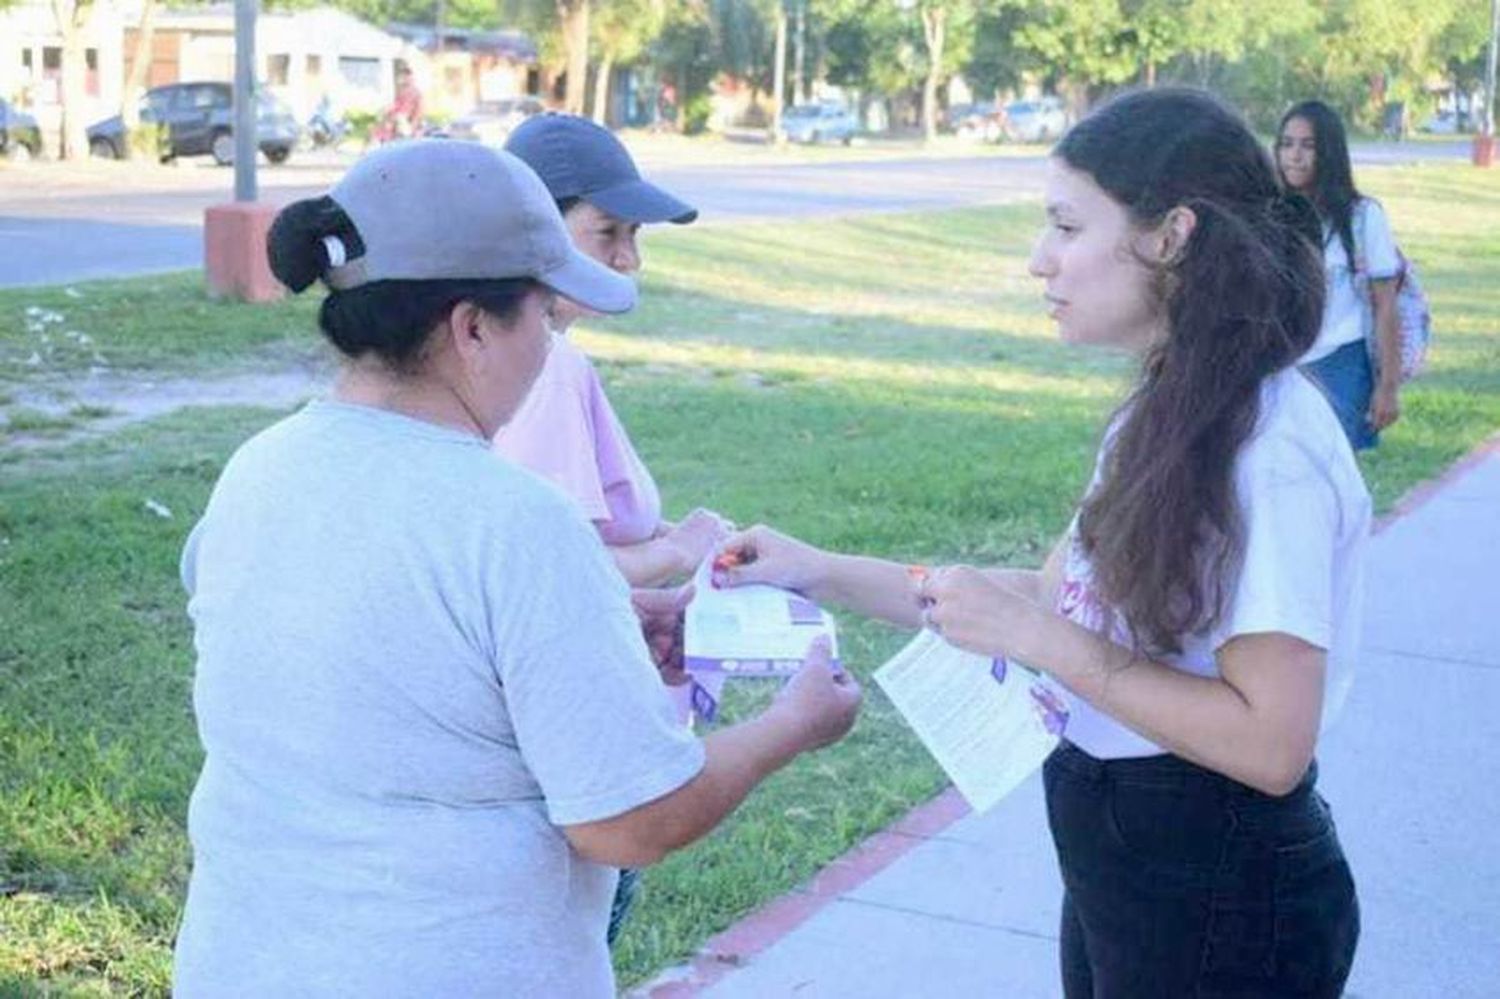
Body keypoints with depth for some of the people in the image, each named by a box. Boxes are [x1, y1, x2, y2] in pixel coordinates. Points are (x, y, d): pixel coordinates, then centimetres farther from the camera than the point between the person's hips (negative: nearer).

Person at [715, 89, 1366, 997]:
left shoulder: (1270, 447, -24)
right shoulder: (1165, 419, 4)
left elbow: (1271, 743, -27)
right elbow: (1056, 599, 9)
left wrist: (1034, 637, -25)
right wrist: (822, 572, 5)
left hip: (1221, 903, -8)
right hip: (1118, 866, 8)